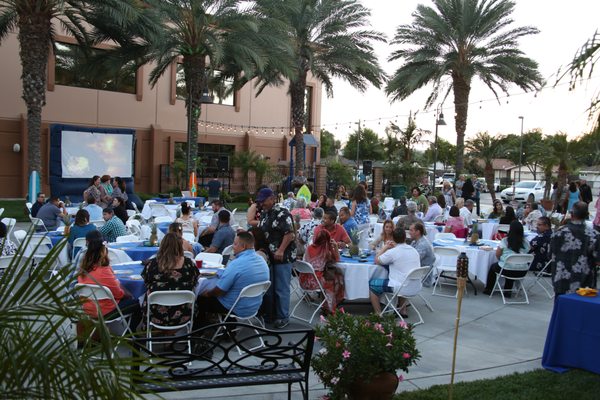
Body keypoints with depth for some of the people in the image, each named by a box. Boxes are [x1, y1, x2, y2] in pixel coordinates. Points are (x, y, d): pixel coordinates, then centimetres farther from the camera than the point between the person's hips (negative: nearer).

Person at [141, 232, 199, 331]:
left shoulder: (152, 264, -15)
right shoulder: (189, 264, -14)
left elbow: (146, 283, 4)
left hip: (156, 316, 0)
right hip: (182, 317, 0)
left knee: (142, 299, 31)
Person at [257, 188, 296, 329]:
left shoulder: (282, 214, -15)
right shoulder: (264, 214, 13)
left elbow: (290, 234, -21)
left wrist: (281, 250, -26)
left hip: (282, 257, -9)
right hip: (268, 256, 9)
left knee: (281, 288, -1)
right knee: (268, 287, 16)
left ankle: (283, 317, 10)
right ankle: (270, 313, 28)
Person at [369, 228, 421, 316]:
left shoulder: (392, 252, -14)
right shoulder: (414, 250, 5)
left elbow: (377, 261, 0)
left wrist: (385, 247, 11)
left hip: (402, 289, -7)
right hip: (416, 288, 7)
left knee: (371, 284, 8)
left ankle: (378, 314, 10)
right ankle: (403, 310, 35)